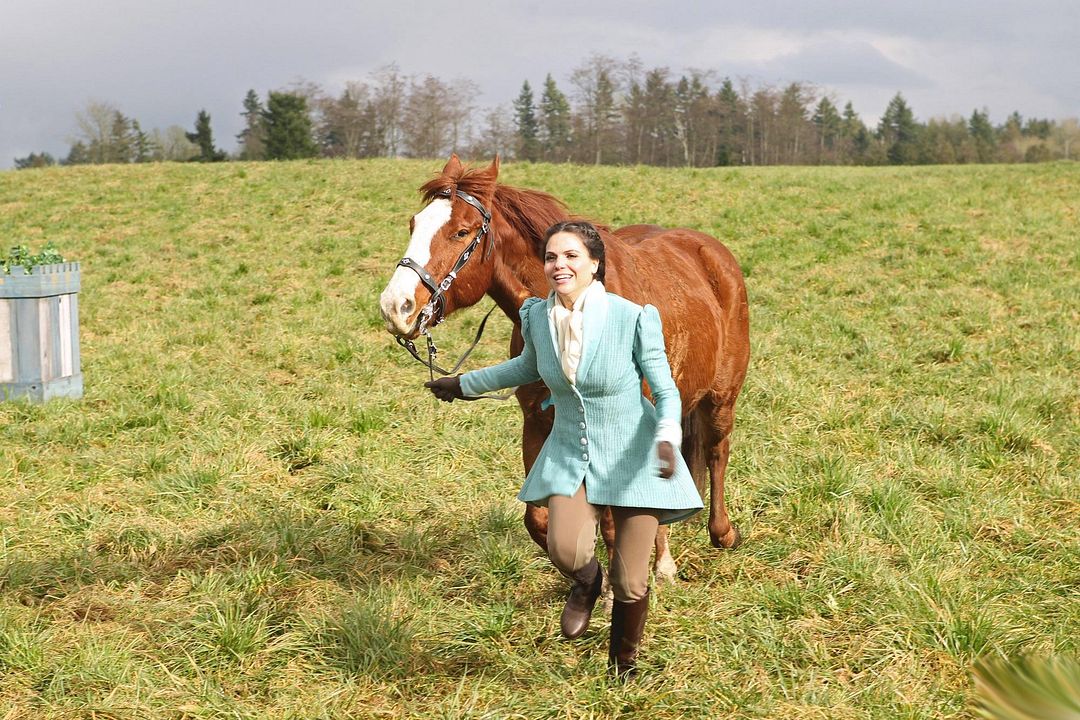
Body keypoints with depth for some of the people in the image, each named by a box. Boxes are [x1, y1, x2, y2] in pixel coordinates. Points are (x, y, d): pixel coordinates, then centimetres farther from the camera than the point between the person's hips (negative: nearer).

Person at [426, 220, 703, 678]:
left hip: (632, 456, -3)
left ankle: (624, 659, 33)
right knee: (565, 550, -24)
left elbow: (665, 390, -11)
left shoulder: (633, 318, -18)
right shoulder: (536, 316, -5)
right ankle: (586, 581, 15)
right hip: (569, 454, 3)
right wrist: (465, 384, 26)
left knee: (630, 582, 1)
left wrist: (667, 438, -31)